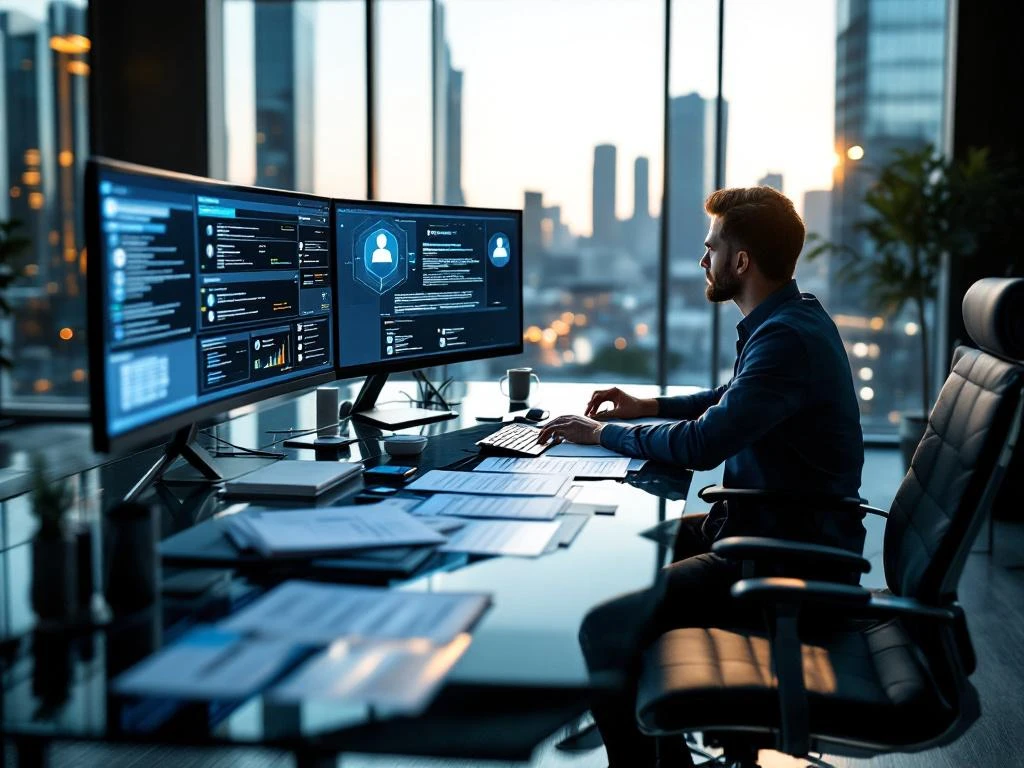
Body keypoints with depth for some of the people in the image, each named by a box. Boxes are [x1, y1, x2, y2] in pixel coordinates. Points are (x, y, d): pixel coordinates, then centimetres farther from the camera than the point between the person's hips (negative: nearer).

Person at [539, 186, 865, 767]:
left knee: (606, 628, -23)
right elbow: (734, 401, 29)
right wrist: (649, 408, 18)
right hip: (758, 528, 11)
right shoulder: (790, 317, 11)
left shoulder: (788, 337, -22)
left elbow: (702, 445, -26)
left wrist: (604, 434, -11)